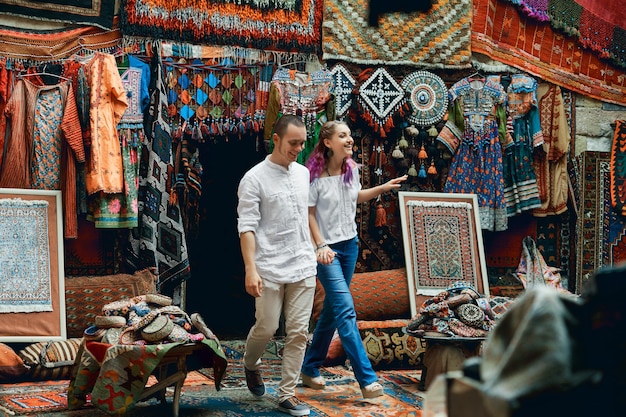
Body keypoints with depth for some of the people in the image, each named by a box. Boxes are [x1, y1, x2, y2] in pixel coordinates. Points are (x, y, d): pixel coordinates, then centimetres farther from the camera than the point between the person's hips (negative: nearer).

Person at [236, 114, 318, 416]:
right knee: (266, 327, 0)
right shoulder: (254, 178, -8)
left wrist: (314, 249, 18)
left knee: (298, 332, 2)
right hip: (270, 269, -5)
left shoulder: (303, 173, 10)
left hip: (303, 267, 5)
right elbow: (247, 227, -11)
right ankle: (250, 364, 33)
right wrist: (251, 269, -19)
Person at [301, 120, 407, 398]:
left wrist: (384, 187, 13)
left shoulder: (351, 168, 4)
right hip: (327, 248, -7)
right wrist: (321, 246, -20)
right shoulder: (315, 174, -15)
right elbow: (309, 213, -12)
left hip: (350, 245, 7)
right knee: (346, 310, -13)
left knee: (332, 309, 12)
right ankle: (367, 379, -14)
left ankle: (310, 369, 26)